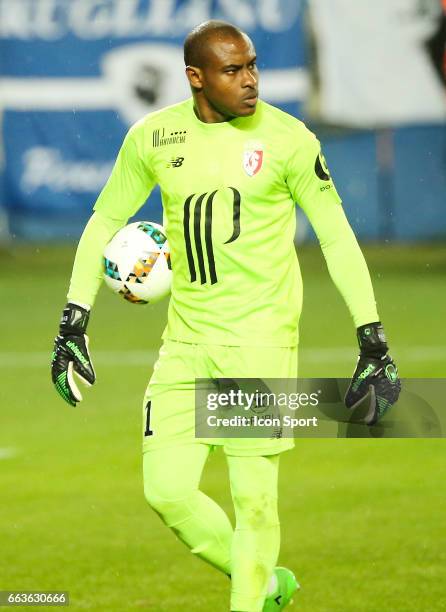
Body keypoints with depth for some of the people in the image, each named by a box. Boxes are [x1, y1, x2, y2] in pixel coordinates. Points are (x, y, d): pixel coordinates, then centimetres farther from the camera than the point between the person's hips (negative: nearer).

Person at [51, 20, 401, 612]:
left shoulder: (286, 138, -7)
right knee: (167, 489, 0)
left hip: (261, 339, -4)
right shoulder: (153, 136, 2)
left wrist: (373, 341, -5)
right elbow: (105, 221, 13)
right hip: (186, 339, 4)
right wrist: (73, 323, 6)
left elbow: (337, 237, -2)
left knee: (253, 497, -8)